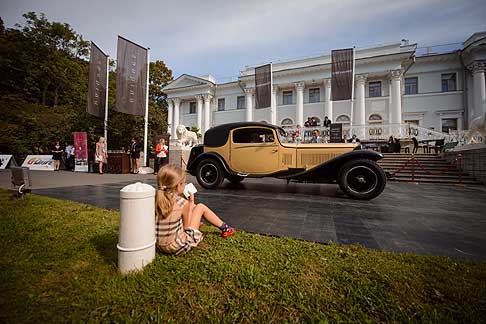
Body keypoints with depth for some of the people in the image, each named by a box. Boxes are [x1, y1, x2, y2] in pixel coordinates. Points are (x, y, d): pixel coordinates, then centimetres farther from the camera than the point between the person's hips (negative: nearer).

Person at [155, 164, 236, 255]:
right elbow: (186, 227, -7)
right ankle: (224, 228, 24)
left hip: (160, 245, 6)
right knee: (201, 207, 7)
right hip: (178, 247, -6)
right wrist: (191, 202, -2)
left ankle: (195, 223, 52)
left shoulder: (156, 198, -6)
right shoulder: (182, 203, -20)